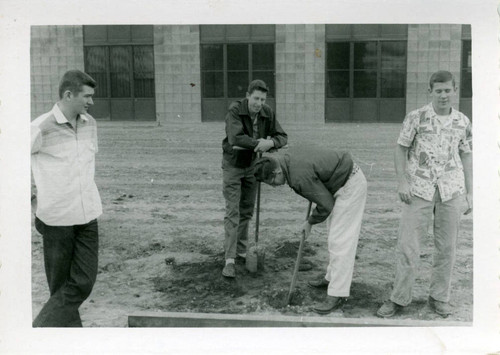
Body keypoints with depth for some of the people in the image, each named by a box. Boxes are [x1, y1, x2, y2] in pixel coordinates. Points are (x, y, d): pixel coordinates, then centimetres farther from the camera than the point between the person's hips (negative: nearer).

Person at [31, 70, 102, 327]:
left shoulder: (89, 124, 6)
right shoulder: (42, 127, -12)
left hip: (87, 214, 6)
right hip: (57, 217, -5)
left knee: (84, 282, 4)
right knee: (61, 284, 8)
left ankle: (42, 329, 16)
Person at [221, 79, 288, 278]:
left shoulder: (268, 114, -9)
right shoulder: (235, 111, -23)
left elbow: (282, 137, -11)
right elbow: (235, 138, -36)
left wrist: (270, 143, -32)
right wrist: (258, 143, -29)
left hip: (252, 165, 5)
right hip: (232, 165, -5)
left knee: (246, 211, 11)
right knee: (232, 212, -10)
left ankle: (241, 251, 25)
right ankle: (229, 260, -11)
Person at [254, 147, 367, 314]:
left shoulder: (299, 176, -28)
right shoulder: (287, 157, -1)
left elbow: (326, 204, -21)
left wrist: (310, 222, -3)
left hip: (350, 186, -10)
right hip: (345, 180, 10)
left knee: (339, 239, -10)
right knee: (334, 234, 18)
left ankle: (337, 295, -8)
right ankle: (332, 277, 29)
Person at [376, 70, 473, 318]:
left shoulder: (463, 122, 5)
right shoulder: (416, 118, -3)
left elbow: (466, 156, 11)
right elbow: (401, 149, 0)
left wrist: (469, 192, 9)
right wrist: (402, 182, -10)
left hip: (452, 190, 3)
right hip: (419, 189, -2)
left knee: (446, 247, 9)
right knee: (407, 245, -2)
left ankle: (439, 298, 23)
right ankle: (398, 298, 10)